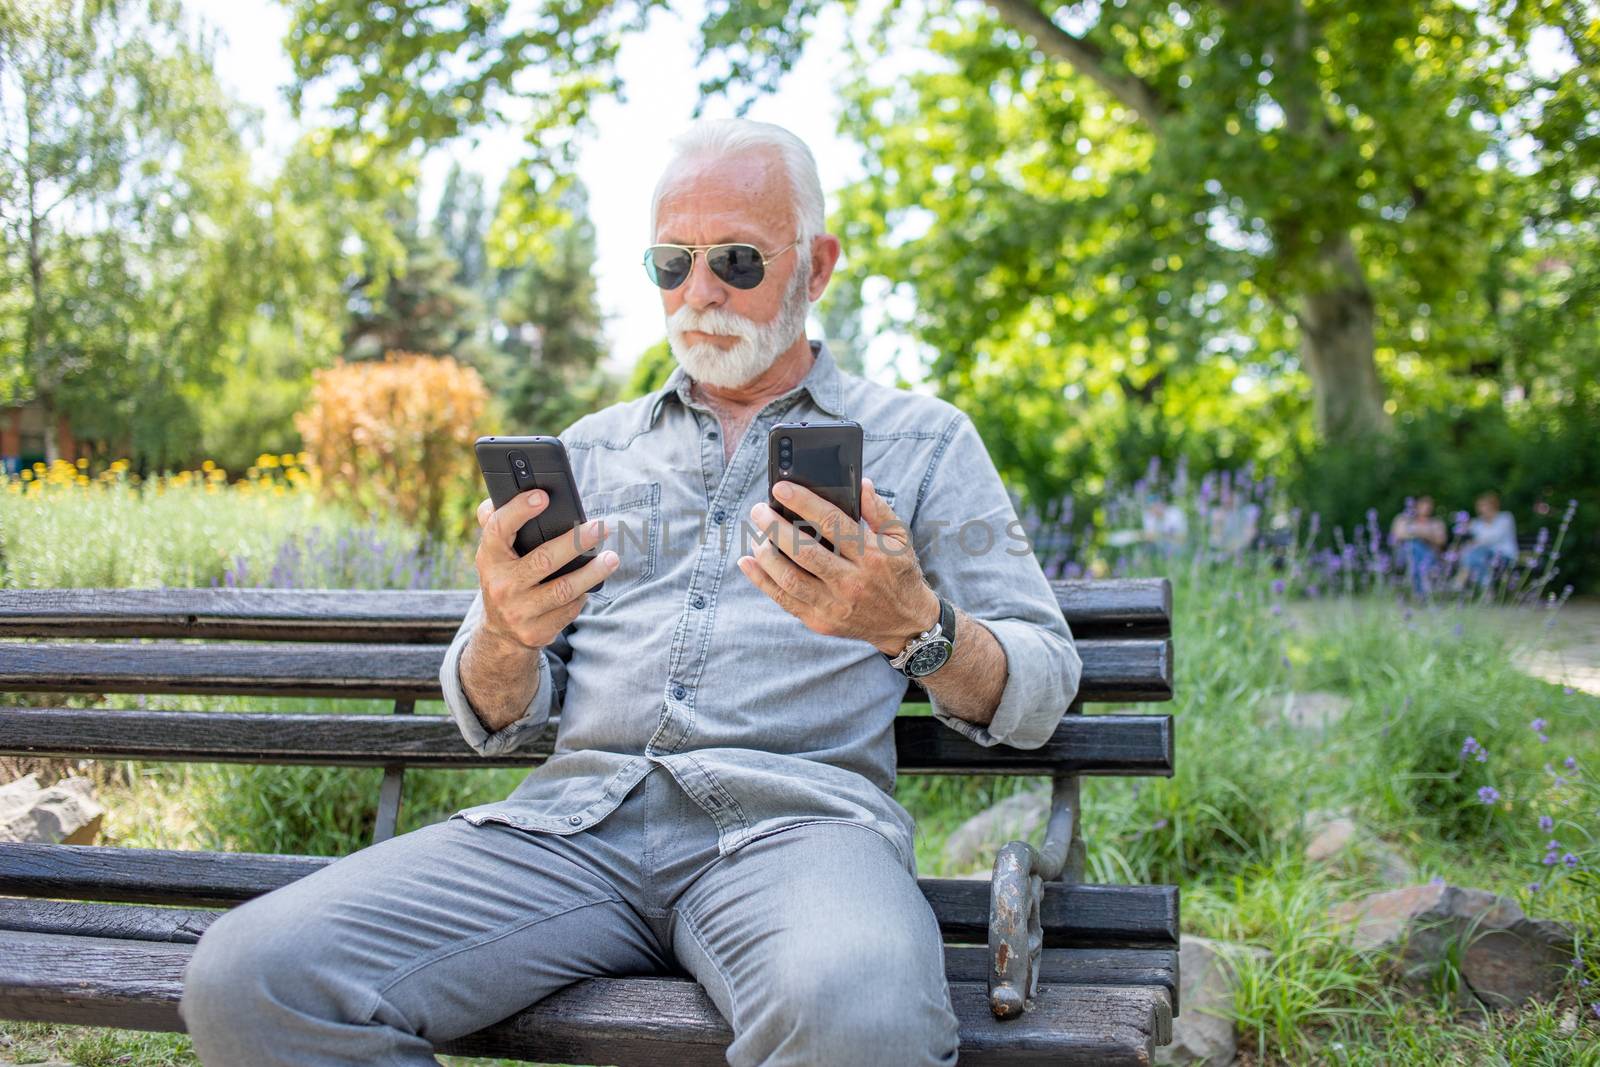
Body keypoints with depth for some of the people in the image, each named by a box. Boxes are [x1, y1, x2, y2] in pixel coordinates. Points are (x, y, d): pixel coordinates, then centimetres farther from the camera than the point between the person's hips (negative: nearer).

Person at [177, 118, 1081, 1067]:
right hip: (577, 817, 4)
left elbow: (1041, 696, 7)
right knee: (248, 981, -20)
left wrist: (917, 626, -15)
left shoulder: (922, 438, 16)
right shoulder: (593, 448, 23)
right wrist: (504, 637, -6)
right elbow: (494, 722, 19)